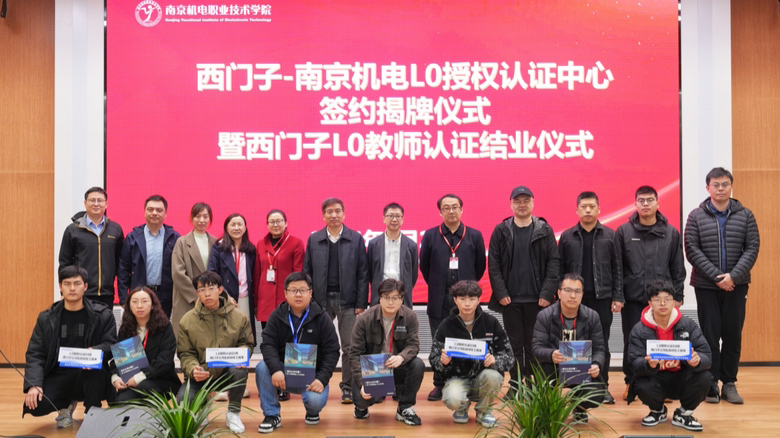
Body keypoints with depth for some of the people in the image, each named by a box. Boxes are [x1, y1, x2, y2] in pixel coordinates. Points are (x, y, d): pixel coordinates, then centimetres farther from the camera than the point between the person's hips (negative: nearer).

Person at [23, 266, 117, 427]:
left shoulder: (102, 314, -1)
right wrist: (34, 384, -17)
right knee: (35, 406, -24)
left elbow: (111, 344, -8)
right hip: (58, 377, 2)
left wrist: (94, 352, -32)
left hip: (89, 376, -2)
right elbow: (35, 354, 0)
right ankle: (66, 404, 13)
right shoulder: (46, 318, 5)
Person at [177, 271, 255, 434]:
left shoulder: (239, 317, -5)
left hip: (228, 372, 0)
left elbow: (247, 344, 5)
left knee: (240, 371, -35)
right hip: (200, 377, 0)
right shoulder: (187, 320, -5)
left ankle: (233, 413, -6)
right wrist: (193, 369, -23)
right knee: (183, 402, -27)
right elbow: (186, 353, -2)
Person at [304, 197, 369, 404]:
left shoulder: (356, 239, 3)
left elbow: (362, 274, 0)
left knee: (349, 347, 1)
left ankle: (347, 388, 11)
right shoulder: (314, 239, 7)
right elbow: (307, 272, 7)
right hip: (321, 300, 1)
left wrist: (361, 303, -5)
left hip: (347, 300, -1)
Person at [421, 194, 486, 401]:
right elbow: (424, 265, 12)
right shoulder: (430, 236, 5)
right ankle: (439, 384, 14)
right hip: (439, 299, 1)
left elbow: (480, 266, 10)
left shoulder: (475, 236, 4)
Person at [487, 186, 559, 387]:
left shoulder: (545, 231, 3)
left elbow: (554, 263, -1)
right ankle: (516, 384, 15)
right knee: (515, 343, 6)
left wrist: (547, 293, -9)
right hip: (510, 299, 1)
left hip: (537, 299, 0)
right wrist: (500, 293, -7)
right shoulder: (501, 231, 4)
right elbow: (494, 265, 1)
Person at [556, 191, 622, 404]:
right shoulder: (567, 237, 5)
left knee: (602, 344, 4)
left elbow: (617, 268, 3)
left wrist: (618, 296, -2)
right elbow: (560, 270, 5)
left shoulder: (609, 235, 4)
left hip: (603, 298, 0)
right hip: (575, 299, 1)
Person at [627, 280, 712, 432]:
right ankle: (658, 411, 8)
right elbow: (635, 363, -17)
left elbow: (707, 356, -12)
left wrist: (697, 361, -37)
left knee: (704, 377, -27)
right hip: (655, 379, -1)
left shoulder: (688, 325, -6)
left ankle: (683, 414, 5)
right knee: (643, 387, -33)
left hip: (681, 379, 1)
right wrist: (650, 364, -41)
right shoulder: (639, 330, -10)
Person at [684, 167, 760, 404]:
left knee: (733, 334, 6)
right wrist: (717, 276, -14)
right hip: (706, 286, -1)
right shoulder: (696, 216, 0)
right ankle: (711, 384, 9)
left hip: (736, 285, 1)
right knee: (710, 334, 2)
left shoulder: (745, 215, 4)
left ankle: (729, 383, 15)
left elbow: (752, 248, -2)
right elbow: (692, 250, -6)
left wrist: (733, 276, -14)